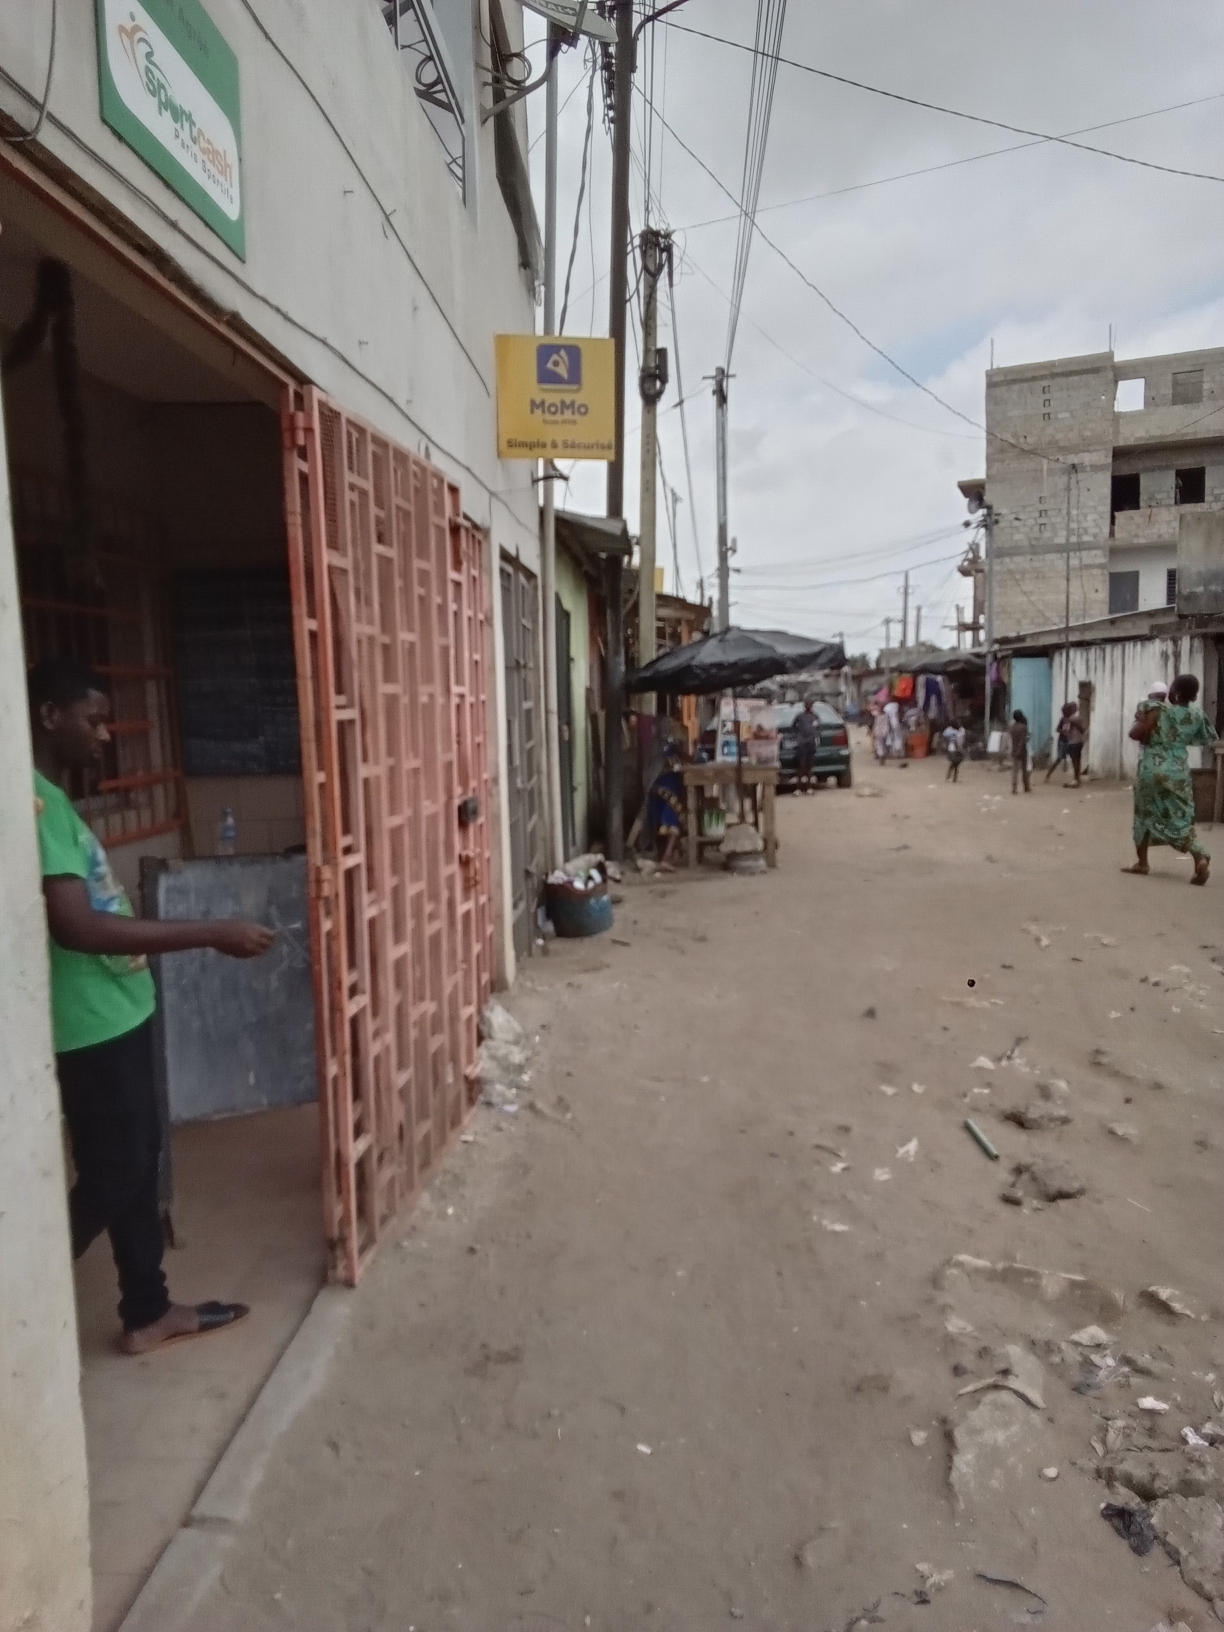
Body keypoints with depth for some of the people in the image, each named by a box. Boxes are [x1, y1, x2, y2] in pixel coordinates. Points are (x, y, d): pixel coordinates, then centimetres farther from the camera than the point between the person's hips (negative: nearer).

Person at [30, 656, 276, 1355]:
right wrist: (212, 934, -27)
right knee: (110, 1178, 3)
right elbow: (75, 926, -30)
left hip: (118, 1014, 10)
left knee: (139, 1164, 17)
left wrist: (200, 937, 18)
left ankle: (149, 1312, 31)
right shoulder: (34, 801, -21)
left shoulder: (55, 798, 11)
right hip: (91, 1027, -10)